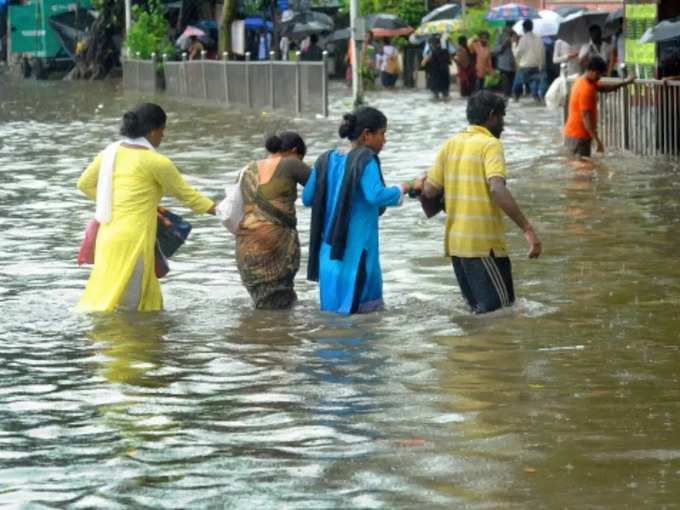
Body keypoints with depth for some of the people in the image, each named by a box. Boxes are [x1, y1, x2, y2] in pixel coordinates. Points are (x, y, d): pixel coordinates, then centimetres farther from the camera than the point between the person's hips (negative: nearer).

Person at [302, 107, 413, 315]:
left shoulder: (326, 161, 8)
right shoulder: (366, 160, -10)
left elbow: (308, 198, 10)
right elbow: (376, 196, -23)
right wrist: (401, 189, -6)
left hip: (330, 248, 7)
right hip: (357, 249, -7)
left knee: (332, 309, 10)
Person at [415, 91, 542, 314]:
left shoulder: (450, 145, 10)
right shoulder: (490, 144, -10)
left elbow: (431, 191, 7)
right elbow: (497, 189, -25)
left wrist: (421, 184, 31)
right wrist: (527, 229, -28)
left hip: (455, 242, 8)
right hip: (484, 243, -7)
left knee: (478, 309, 17)